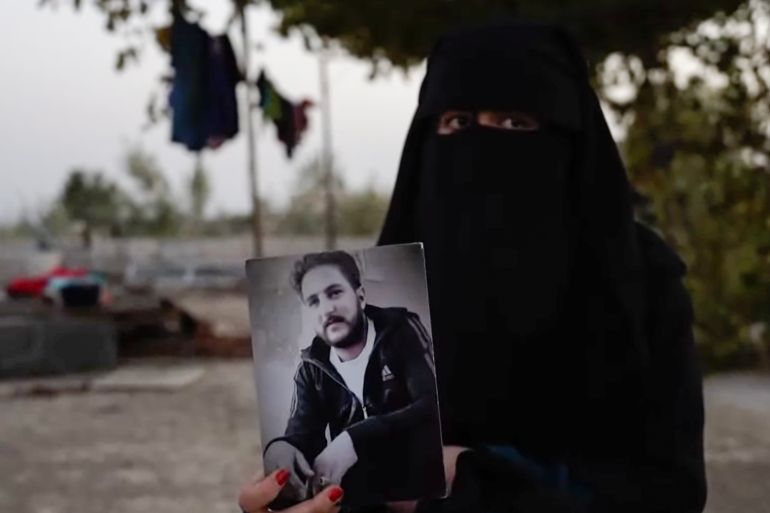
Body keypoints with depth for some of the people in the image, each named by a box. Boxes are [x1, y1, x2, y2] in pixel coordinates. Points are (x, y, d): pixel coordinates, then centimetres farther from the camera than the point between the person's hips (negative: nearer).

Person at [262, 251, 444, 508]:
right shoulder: (311, 368, 7)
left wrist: (354, 439, -34)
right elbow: (302, 433, -4)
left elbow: (434, 404, -22)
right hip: (360, 487, 4)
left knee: (426, 430, -37)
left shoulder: (400, 330, -6)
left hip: (420, 477, -4)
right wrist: (278, 447, -30)